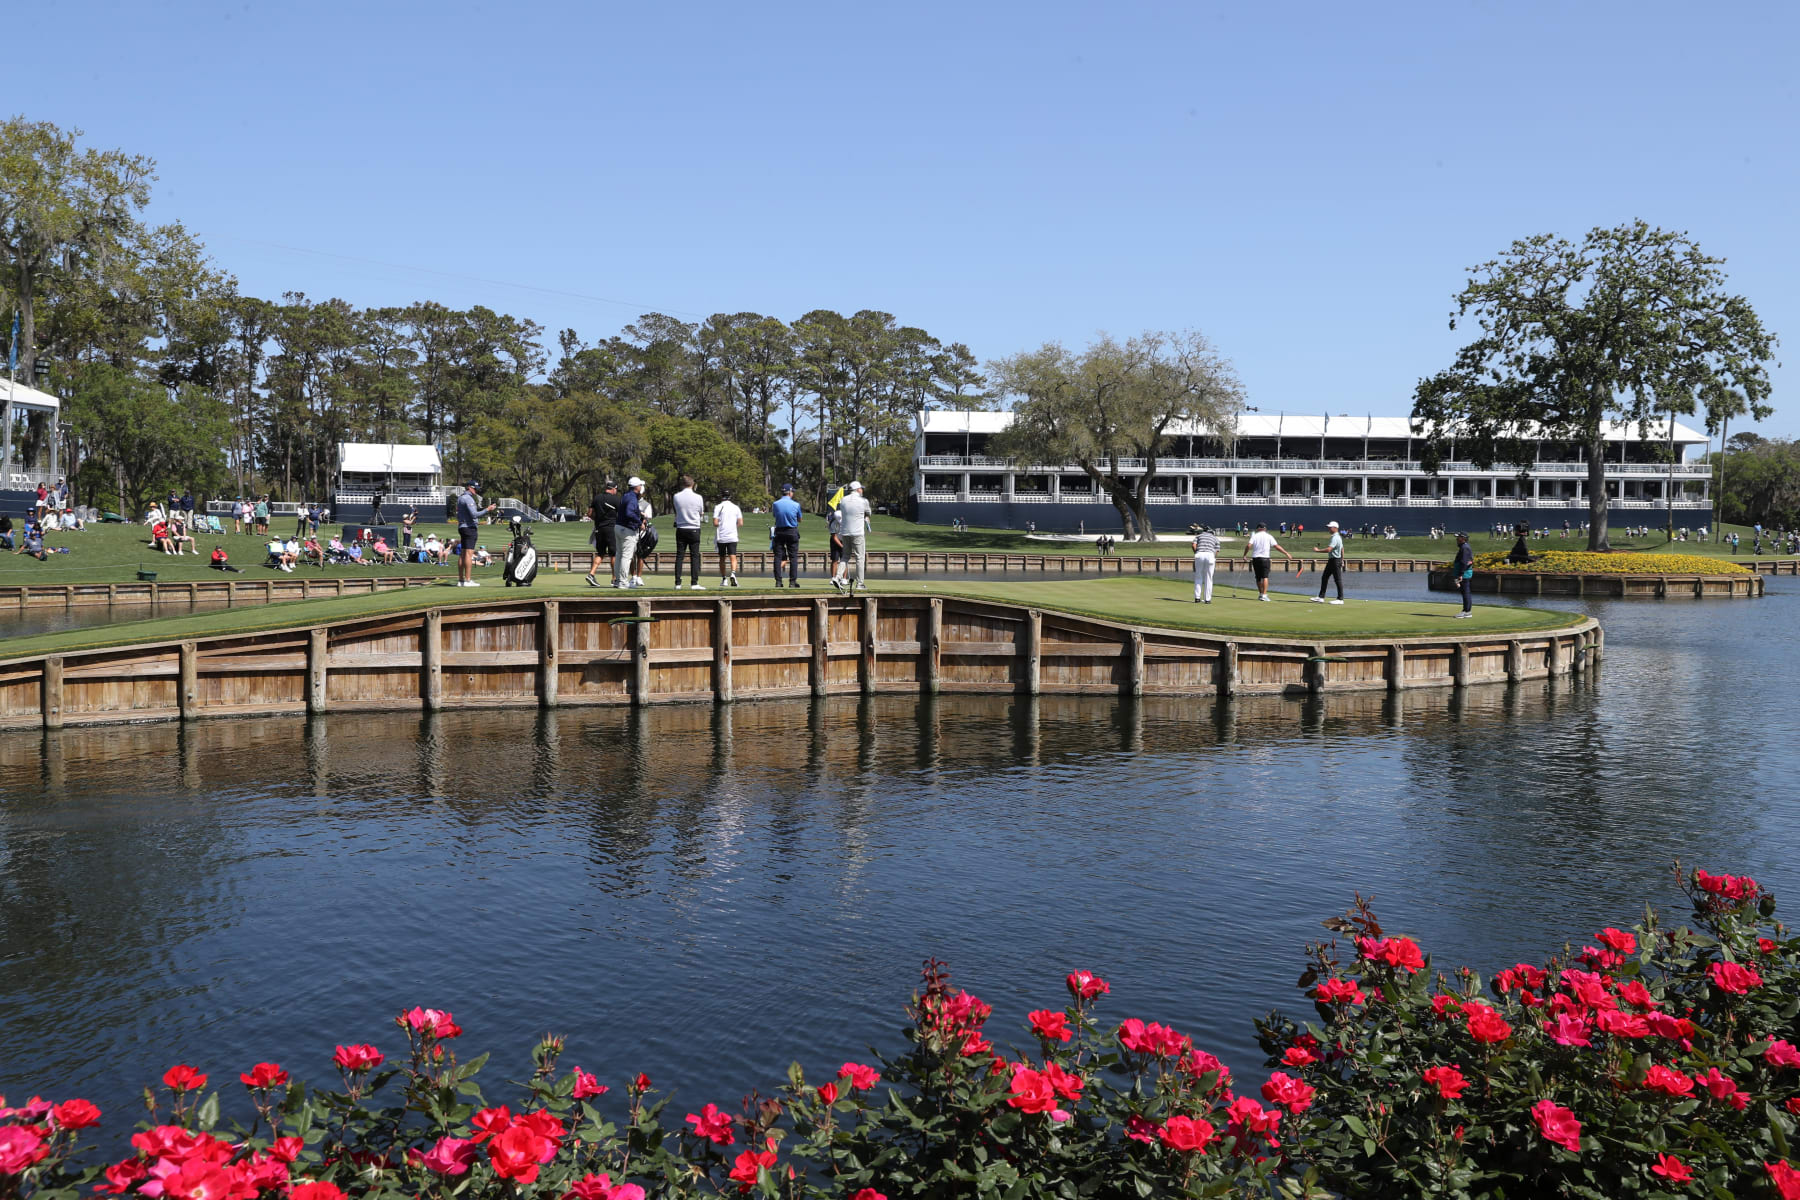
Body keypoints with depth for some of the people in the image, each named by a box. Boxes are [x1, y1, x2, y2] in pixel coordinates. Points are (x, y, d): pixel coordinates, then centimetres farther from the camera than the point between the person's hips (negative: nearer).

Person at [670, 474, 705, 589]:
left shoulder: (676, 497, -4)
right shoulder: (698, 497, -8)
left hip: (680, 529, 2)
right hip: (694, 529, -2)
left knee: (679, 556, 5)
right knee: (694, 556, 1)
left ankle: (678, 583, 3)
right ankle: (694, 583, -5)